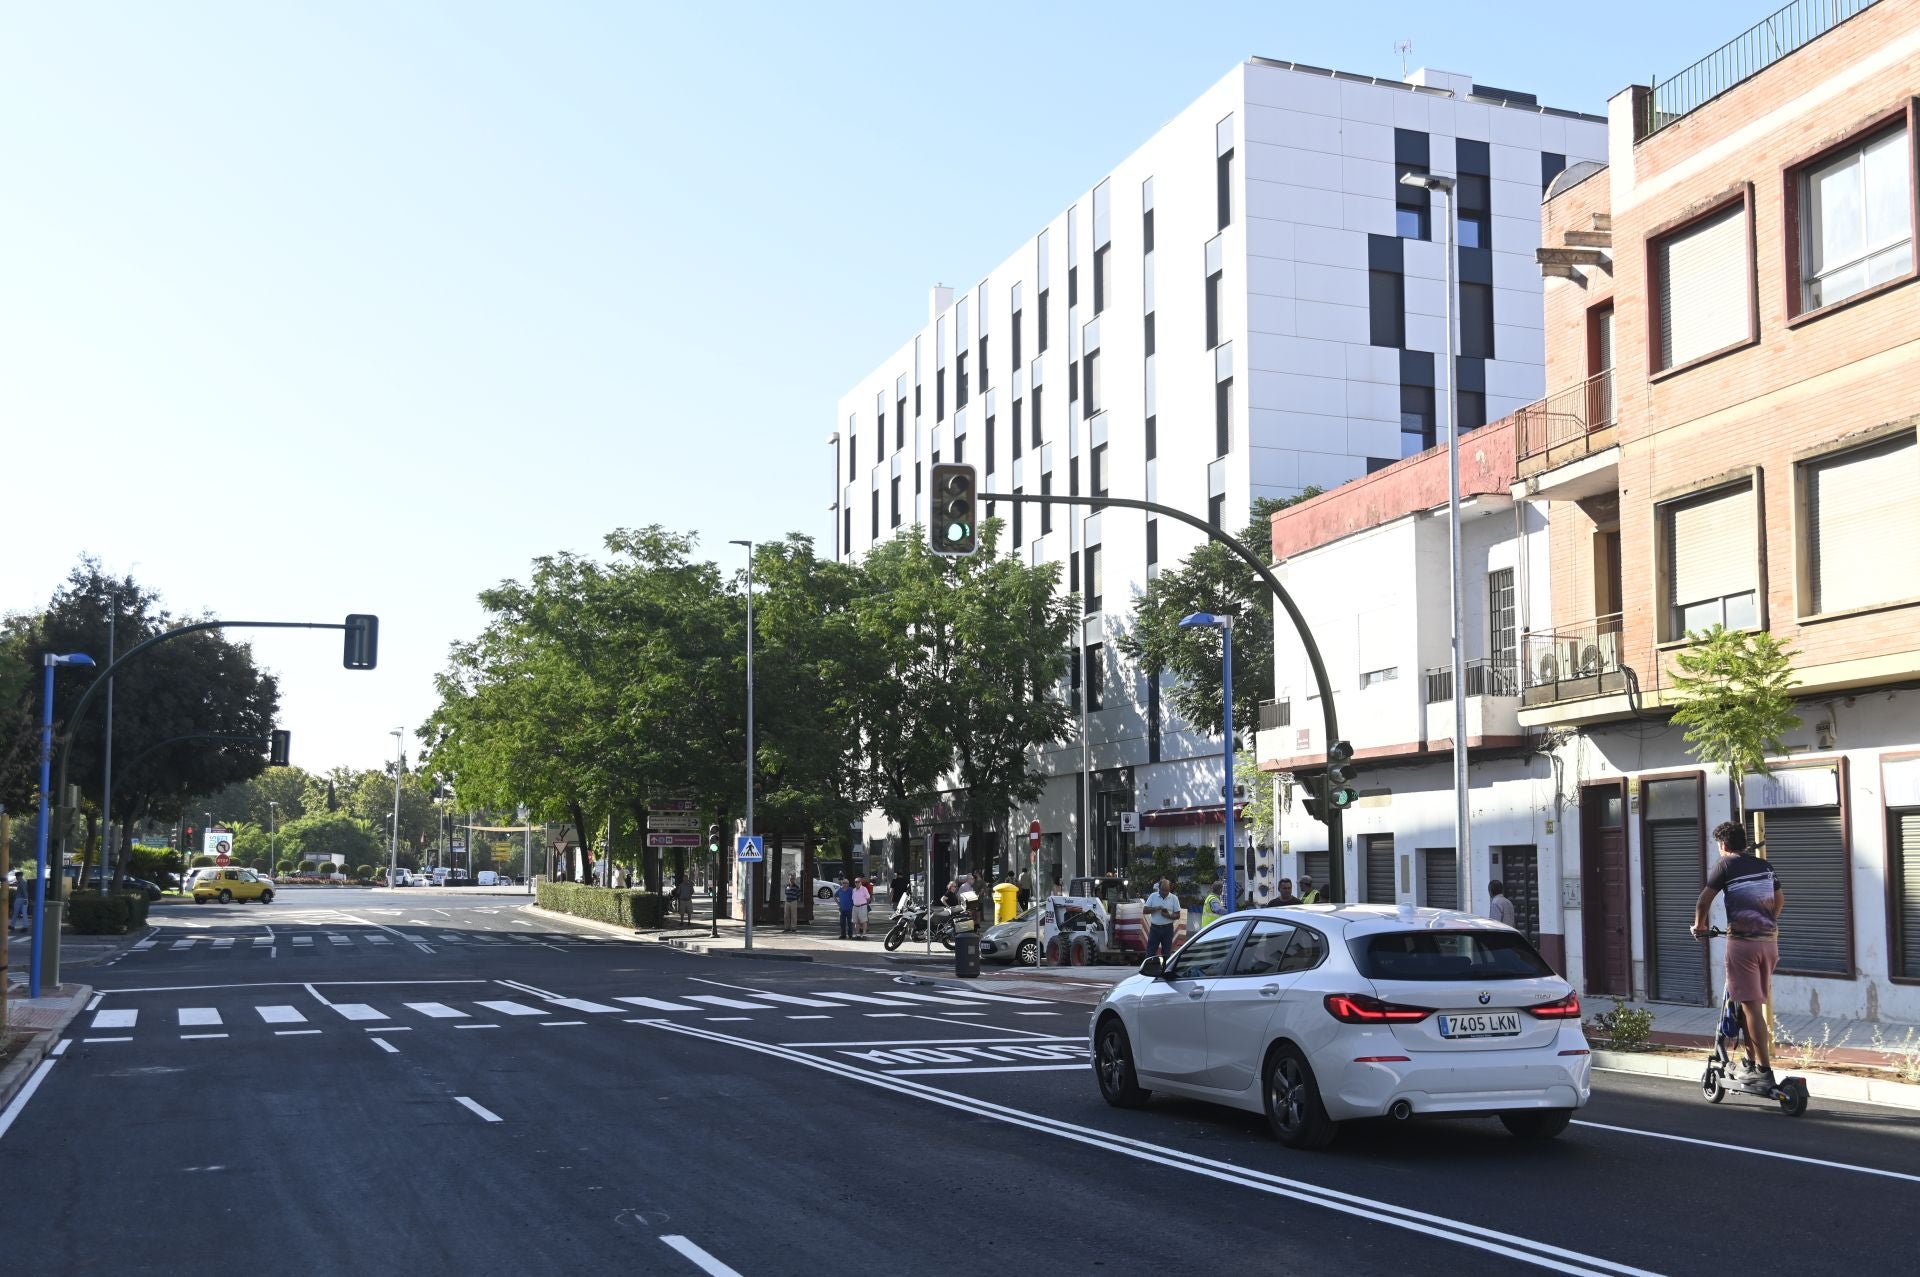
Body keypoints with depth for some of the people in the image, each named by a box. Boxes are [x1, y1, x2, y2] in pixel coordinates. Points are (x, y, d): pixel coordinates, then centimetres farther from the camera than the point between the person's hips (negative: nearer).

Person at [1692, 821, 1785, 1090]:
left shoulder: (1726, 865, -2)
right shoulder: (1765, 866, 15)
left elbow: (1703, 901, -2)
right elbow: (1780, 900, 27)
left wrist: (1699, 927, 15)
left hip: (1742, 940, -6)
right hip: (1769, 940, 6)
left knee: (1751, 1005, -6)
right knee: (1758, 1004, 15)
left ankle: (1764, 1070, -10)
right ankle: (1755, 1063, 20)